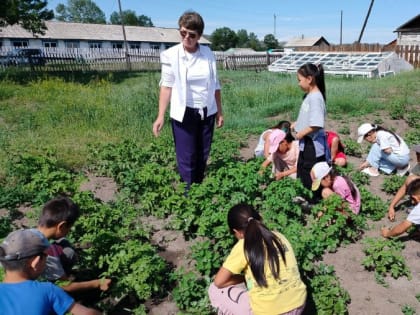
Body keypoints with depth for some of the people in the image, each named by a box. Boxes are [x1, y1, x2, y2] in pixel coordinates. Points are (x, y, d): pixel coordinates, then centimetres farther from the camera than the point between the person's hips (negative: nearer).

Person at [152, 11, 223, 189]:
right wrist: (161, 116, -12)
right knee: (186, 158, -1)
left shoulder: (208, 54, 0)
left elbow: (215, 85, 7)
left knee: (203, 155, 11)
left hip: (207, 112, 3)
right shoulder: (171, 55, -7)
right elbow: (167, 85, -7)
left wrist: (219, 112, 8)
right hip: (183, 114, -3)